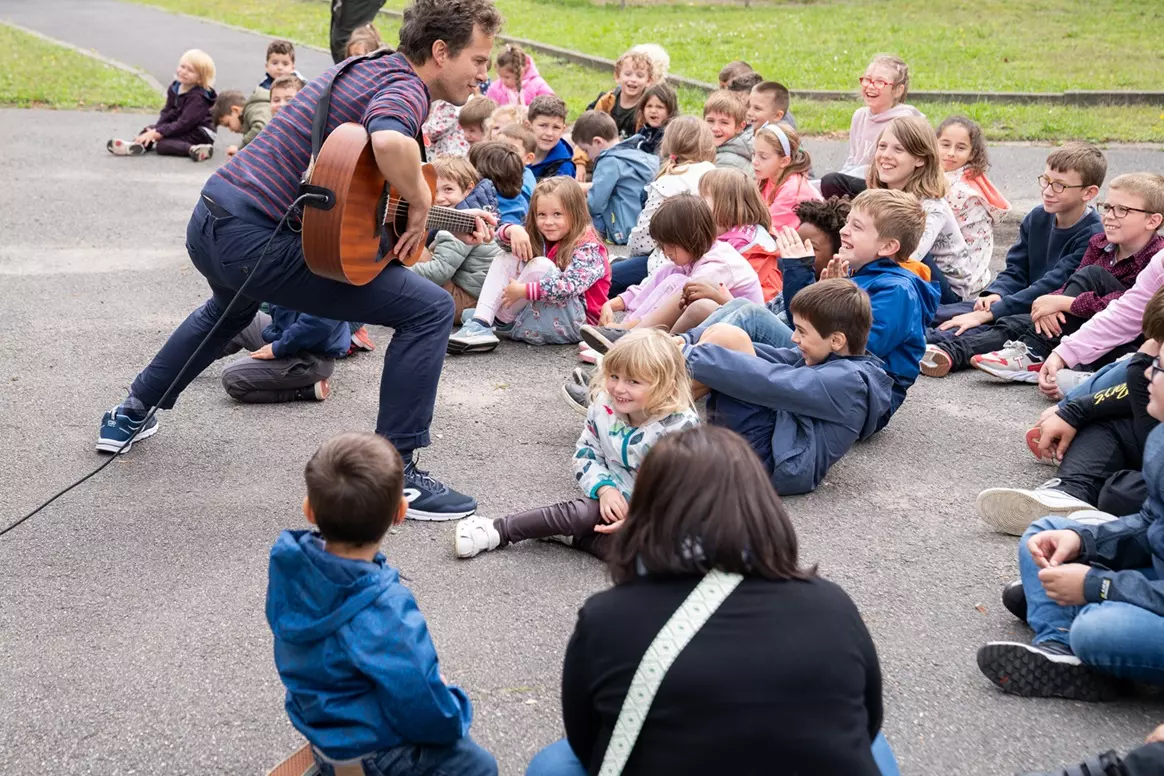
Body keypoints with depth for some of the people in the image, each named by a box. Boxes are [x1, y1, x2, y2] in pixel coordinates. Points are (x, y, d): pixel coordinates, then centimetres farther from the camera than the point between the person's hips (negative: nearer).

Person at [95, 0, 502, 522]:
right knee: (430, 310, -8)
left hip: (210, 221, 10)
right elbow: (389, 143, -38)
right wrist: (422, 206, -19)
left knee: (230, 309, 43)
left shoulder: (369, 68, 17)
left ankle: (132, 414, 54)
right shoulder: (406, 88, -12)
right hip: (258, 242, -10)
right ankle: (394, 475, -5)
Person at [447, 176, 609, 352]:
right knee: (505, 259, -1)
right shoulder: (540, 238, 9)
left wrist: (522, 290, -30)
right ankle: (480, 323, -22)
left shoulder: (588, 248, -15)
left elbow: (570, 286, -29)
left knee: (541, 265, -28)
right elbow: (502, 237, 7)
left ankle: (499, 320, -13)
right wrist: (514, 230, -18)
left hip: (576, 322, -8)